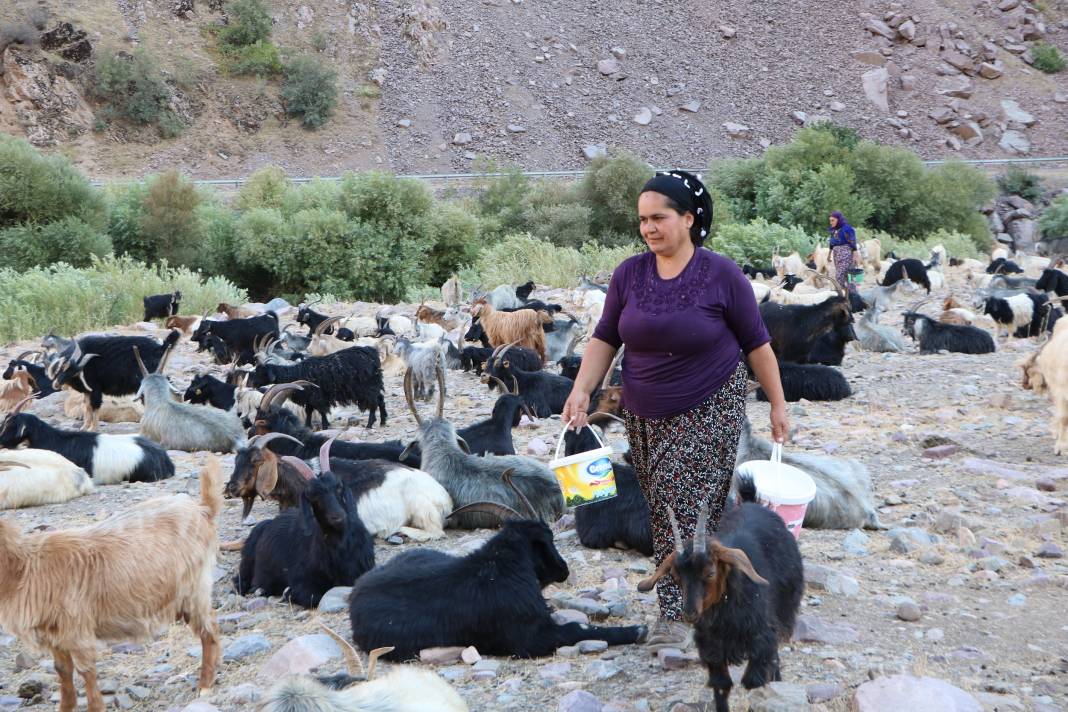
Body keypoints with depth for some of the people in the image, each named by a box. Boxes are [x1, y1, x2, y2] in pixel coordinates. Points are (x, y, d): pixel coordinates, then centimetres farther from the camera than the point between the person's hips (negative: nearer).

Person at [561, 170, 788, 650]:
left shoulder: (721, 276, -9)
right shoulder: (629, 274, 0)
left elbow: (756, 343, -1)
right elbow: (605, 339, 6)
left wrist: (777, 403, 1)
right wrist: (582, 390, -6)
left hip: (709, 411, -4)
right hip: (645, 415, 4)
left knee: (688, 506, -11)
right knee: (662, 507, 6)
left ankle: (676, 612, -9)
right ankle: (693, 591, 20)